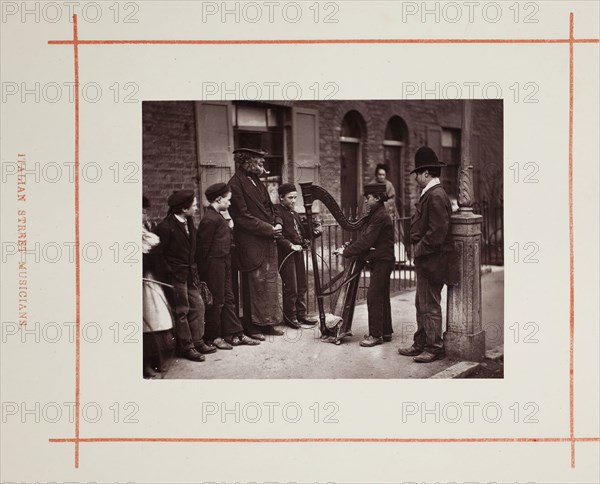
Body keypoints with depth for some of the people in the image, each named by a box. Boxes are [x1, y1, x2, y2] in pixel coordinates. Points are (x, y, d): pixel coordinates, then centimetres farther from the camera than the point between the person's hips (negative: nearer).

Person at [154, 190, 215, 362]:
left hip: (190, 275, 8)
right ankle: (186, 347, 10)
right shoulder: (165, 227, -17)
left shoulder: (189, 223, 9)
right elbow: (159, 254, -14)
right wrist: (169, 274, -13)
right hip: (175, 276, -8)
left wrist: (194, 270, 10)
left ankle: (197, 341, 20)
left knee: (197, 306, 9)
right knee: (181, 311, 0)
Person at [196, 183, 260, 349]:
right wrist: (204, 271, -16)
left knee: (228, 299, 13)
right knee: (216, 301, -1)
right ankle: (213, 337, 11)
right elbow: (203, 246, -18)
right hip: (214, 265, -10)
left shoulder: (218, 217, 13)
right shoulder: (210, 219, -18)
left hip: (223, 265, 10)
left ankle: (235, 334, 20)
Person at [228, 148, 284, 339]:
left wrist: (277, 223, 0)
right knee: (254, 285, -1)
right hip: (251, 246, -9)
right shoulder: (236, 184, -13)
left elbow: (269, 208, 20)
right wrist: (269, 229, -15)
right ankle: (252, 327, 10)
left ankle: (268, 323, 22)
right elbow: (243, 217, -17)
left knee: (271, 283, 12)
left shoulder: (257, 182, 14)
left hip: (268, 243, 9)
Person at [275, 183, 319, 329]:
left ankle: (301, 315, 21)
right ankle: (289, 317, 8)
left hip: (298, 252, 9)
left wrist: (308, 236, 2)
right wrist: (291, 246, -25)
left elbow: (302, 231, 22)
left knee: (301, 286, 12)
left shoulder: (294, 214, 19)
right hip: (286, 254, -9)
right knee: (291, 288, -4)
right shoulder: (277, 213, -10)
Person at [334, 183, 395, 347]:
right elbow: (364, 237, 11)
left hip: (381, 261, -10)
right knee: (382, 297, 14)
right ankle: (386, 332, 22)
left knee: (373, 297, -8)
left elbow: (366, 240, -22)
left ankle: (376, 335, -3)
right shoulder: (377, 214, 15)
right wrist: (347, 248, -1)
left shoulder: (380, 216, -17)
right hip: (381, 261, 10)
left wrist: (346, 252, -18)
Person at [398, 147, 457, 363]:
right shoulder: (429, 194, 14)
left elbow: (438, 231, -23)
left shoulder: (436, 196, -18)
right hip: (425, 260, 10)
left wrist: (421, 250, -16)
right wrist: (418, 248, 11)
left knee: (430, 306, -2)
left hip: (432, 261, -10)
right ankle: (421, 344, 25)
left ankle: (434, 347, 8)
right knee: (421, 305, 16)